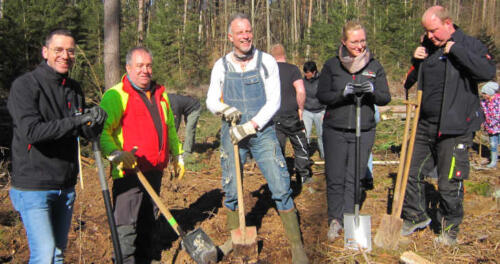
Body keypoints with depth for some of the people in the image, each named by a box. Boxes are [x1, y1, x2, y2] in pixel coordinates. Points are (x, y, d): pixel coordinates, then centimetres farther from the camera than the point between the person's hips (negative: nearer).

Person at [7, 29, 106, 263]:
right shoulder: (25, 85, -10)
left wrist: (94, 123, -14)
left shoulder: (74, 88, 9)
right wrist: (77, 120, -27)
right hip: (33, 186, -6)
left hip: (65, 186, 7)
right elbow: (31, 131, -23)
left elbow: (86, 134, 10)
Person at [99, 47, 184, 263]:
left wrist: (177, 156, 25)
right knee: (126, 223, -3)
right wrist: (115, 154, -32)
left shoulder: (160, 94, 15)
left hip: (155, 169, 7)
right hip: (129, 170, -7)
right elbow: (101, 130, -17)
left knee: (148, 219, 19)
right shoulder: (116, 95, -9)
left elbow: (169, 128, 25)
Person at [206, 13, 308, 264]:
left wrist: (250, 126, -18)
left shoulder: (267, 62, -4)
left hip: (262, 132, -2)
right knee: (231, 190, 9)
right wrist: (225, 109, -16)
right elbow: (211, 100, 6)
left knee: (281, 188, -6)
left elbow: (274, 102, -8)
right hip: (232, 133, 2)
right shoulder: (221, 65, 2)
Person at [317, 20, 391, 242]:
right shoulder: (332, 65, 1)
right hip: (335, 130, -1)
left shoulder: (374, 66, 4)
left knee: (354, 179, 6)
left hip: (363, 131, 1)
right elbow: (322, 95, -2)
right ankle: (335, 219, 19)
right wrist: (343, 93, -20)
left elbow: (385, 98, 3)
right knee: (335, 179, 2)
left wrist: (373, 91, -19)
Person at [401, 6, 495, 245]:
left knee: (449, 183, 1)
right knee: (412, 173, 11)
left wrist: (455, 50, -22)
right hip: (425, 125, 6)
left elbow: (488, 72, -24)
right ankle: (415, 217, 31)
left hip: (454, 129, -6)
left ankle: (450, 229, 21)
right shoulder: (427, 47, 10)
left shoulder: (469, 45, -6)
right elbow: (410, 82, 21)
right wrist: (415, 61, 2)